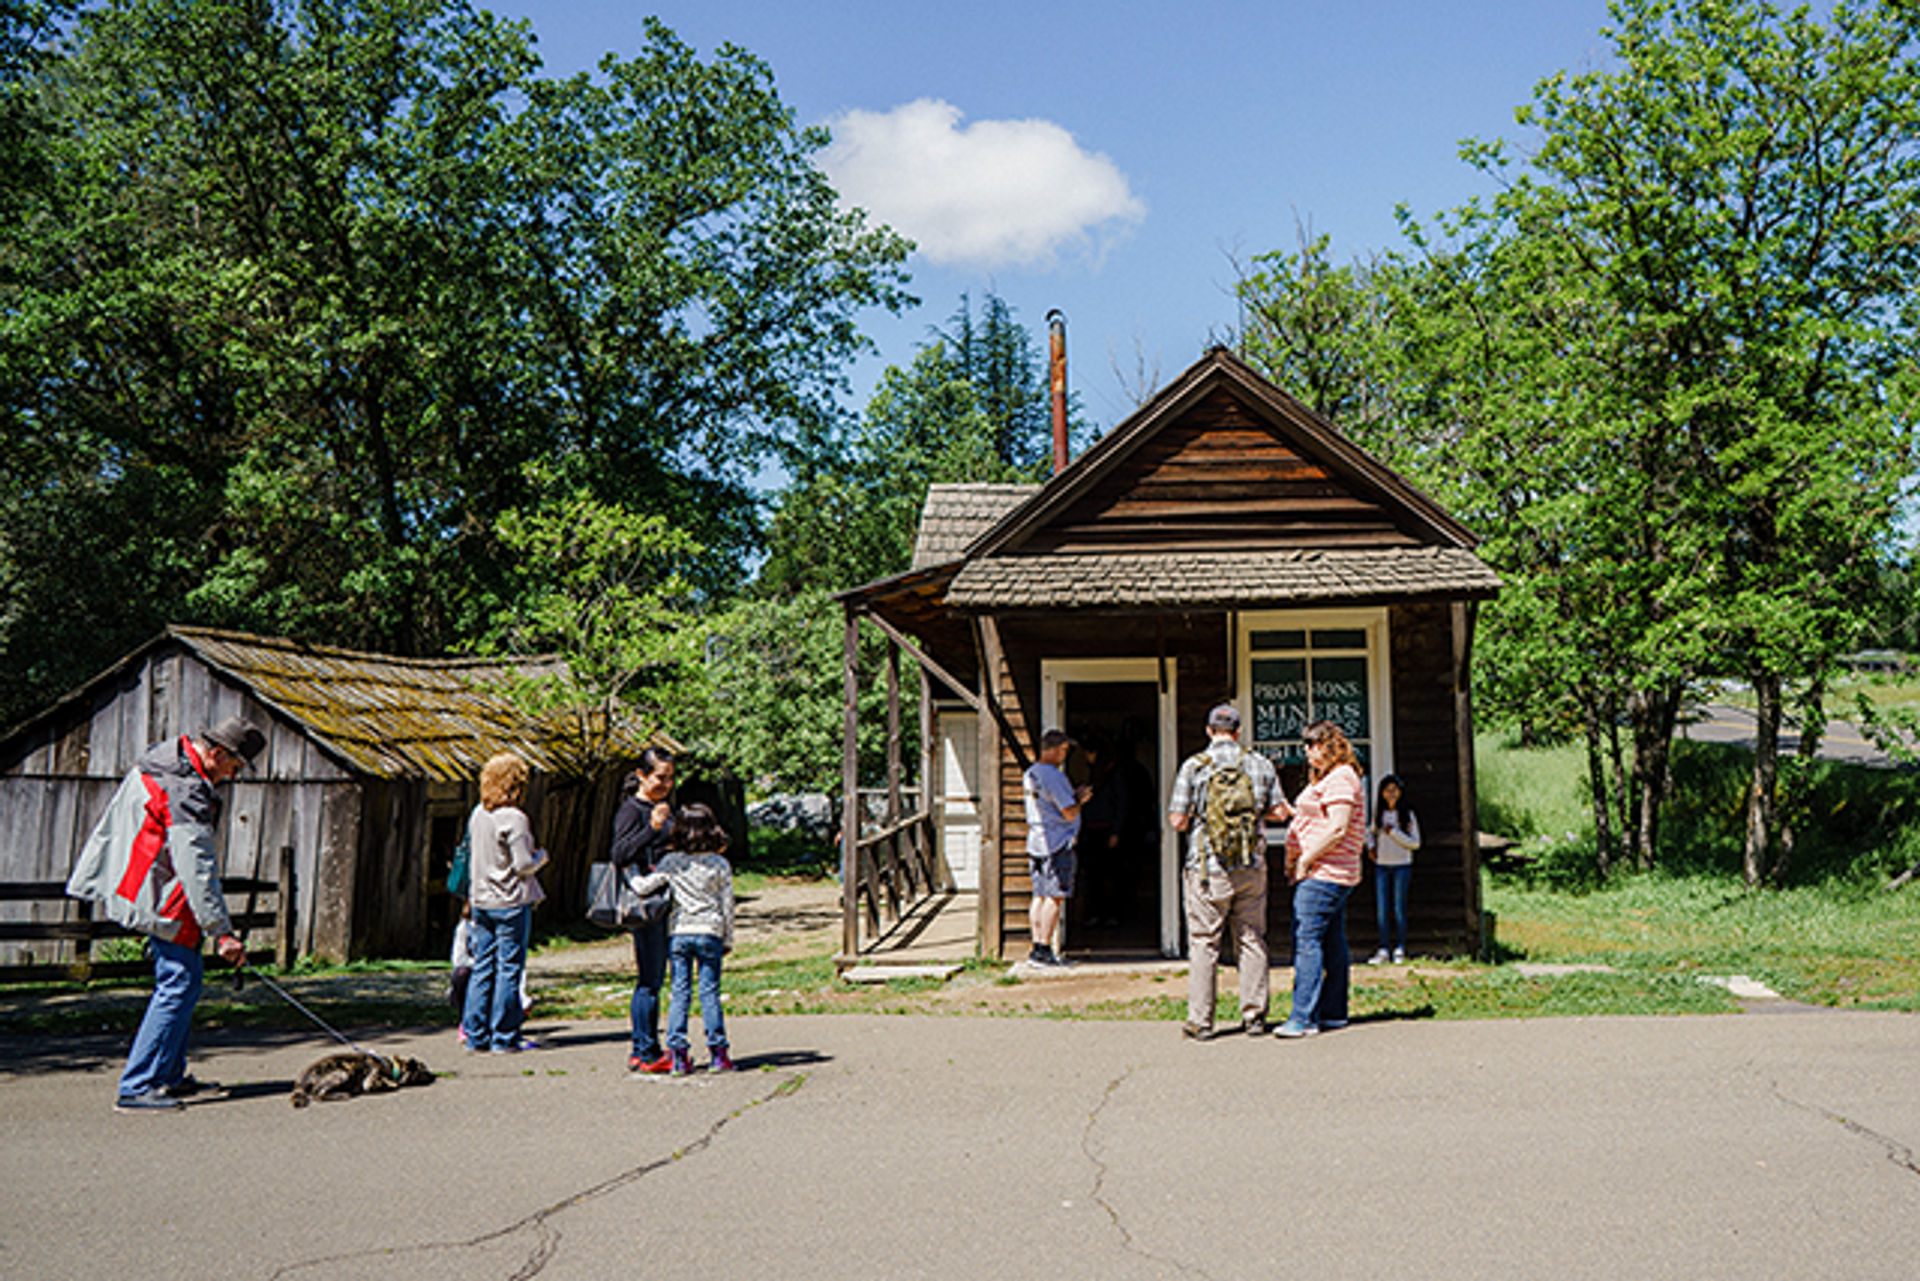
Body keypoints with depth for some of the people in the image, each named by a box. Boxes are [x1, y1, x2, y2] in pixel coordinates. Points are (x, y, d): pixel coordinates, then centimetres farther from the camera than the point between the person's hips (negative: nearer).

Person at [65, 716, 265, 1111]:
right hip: (165, 899, -11)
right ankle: (136, 1087, -6)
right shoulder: (186, 793, -25)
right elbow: (197, 870, -27)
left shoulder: (164, 755, 7)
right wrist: (222, 932, -26)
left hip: (151, 889, 11)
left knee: (178, 983, 16)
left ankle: (169, 1076, 23)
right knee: (180, 986, -8)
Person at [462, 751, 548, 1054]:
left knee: (482, 968, 12)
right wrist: (541, 856, 2)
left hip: (482, 901, 7)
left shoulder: (478, 814, 5)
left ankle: (476, 1036, 15)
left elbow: (473, 853, 13)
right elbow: (523, 865, -17)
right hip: (511, 904, -7)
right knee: (509, 969, 1)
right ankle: (504, 1038, 4)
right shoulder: (514, 819, -17)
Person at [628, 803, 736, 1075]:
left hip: (678, 933, 1)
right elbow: (728, 906, 2)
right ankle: (717, 1053, 5)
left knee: (680, 993, 5)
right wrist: (728, 940, 11)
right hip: (710, 933, 0)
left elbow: (645, 886, -7)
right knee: (709, 992, 4)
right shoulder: (720, 865, -1)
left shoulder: (671, 862, -2)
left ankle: (678, 1055, 3)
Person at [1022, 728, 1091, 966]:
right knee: (1055, 897, -6)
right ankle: (1044, 949, -7)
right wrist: (1080, 800, 2)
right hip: (1057, 844, -9)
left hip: (1036, 842, 9)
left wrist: (1073, 796, 18)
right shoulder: (1054, 777, -17)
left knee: (1040, 896, 11)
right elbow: (1069, 814, -17)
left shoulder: (1030, 773, 13)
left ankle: (1038, 946, 14)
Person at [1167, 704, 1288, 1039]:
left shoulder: (1194, 766, -6)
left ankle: (1200, 1021, 5)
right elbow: (1279, 811, 5)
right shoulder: (1260, 764, 2)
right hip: (1252, 867, 2)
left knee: (1204, 943, 3)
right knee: (1252, 940, 12)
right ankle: (1254, 1015, 16)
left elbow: (1178, 820, -8)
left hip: (1207, 869, -2)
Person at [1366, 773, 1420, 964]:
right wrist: (1370, 846, 5)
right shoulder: (1378, 812, 7)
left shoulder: (1407, 814, -2)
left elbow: (1415, 843, -3)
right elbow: (1371, 831, 24)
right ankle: (1384, 950, 5)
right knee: (1382, 909, 1)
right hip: (1381, 865, 3)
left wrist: (1394, 832, -14)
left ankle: (1400, 949, 9)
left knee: (1399, 908, 0)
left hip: (1401, 865, -3)